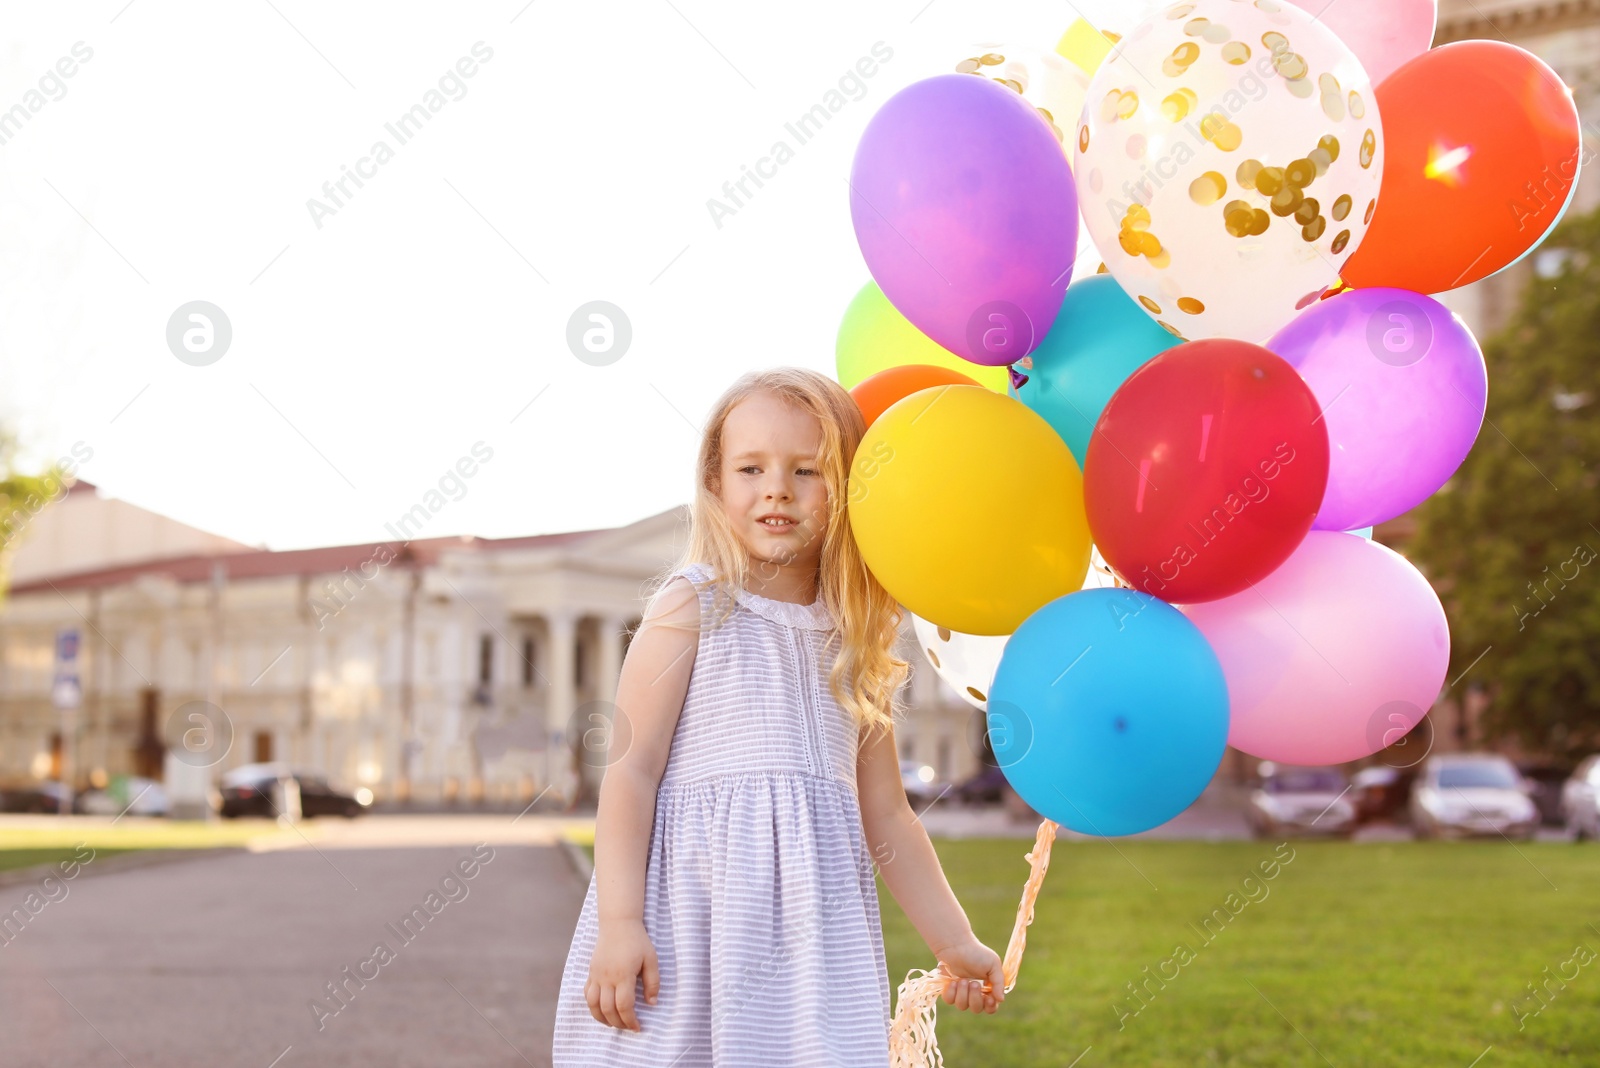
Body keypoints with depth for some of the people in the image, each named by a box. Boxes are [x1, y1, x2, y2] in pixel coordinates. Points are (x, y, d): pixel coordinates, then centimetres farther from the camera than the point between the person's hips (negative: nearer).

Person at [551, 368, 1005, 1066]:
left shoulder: (853, 648, 14)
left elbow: (886, 816, 20)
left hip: (811, 928, 4)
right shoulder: (693, 609, 0)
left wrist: (954, 943, 19)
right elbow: (630, 768, -6)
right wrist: (618, 922, -14)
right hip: (693, 916, -4)